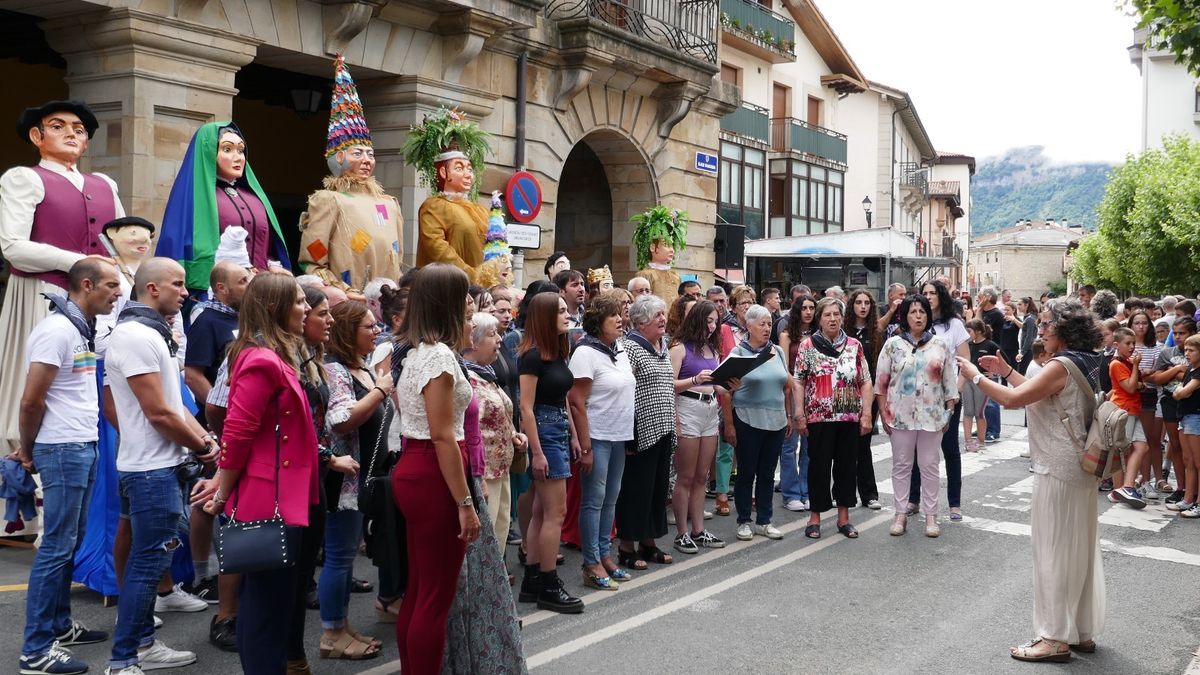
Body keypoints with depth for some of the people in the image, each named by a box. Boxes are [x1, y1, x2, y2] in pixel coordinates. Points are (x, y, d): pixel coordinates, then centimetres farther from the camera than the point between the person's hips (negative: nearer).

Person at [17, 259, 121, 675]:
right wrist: (29, 452, -1)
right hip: (63, 451, -9)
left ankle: (59, 626, 28)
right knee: (56, 548, -4)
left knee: (70, 544, 16)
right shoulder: (57, 330, -15)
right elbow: (31, 401, -15)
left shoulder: (83, 329, 13)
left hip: (84, 448, 9)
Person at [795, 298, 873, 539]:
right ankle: (815, 517, 13)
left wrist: (866, 414, 0)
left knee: (847, 465, 8)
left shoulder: (854, 346, 8)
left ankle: (844, 517, 18)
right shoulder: (807, 346, 1)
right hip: (819, 417, -2)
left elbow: (865, 382, 7)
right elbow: (799, 382, -1)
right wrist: (799, 415, -7)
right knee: (819, 466, 3)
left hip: (849, 417, 2)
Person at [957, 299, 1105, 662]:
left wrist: (975, 375, -13)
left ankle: (1056, 638, 6)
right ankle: (1083, 631, 24)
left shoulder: (1061, 366, -19)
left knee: (1054, 551, -1)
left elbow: (1012, 400, -24)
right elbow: (1037, 396, 17)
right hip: (1079, 467, 10)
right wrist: (1006, 371, 16)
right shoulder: (1084, 363, 10)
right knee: (1079, 549, 14)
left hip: (1057, 471, -9)